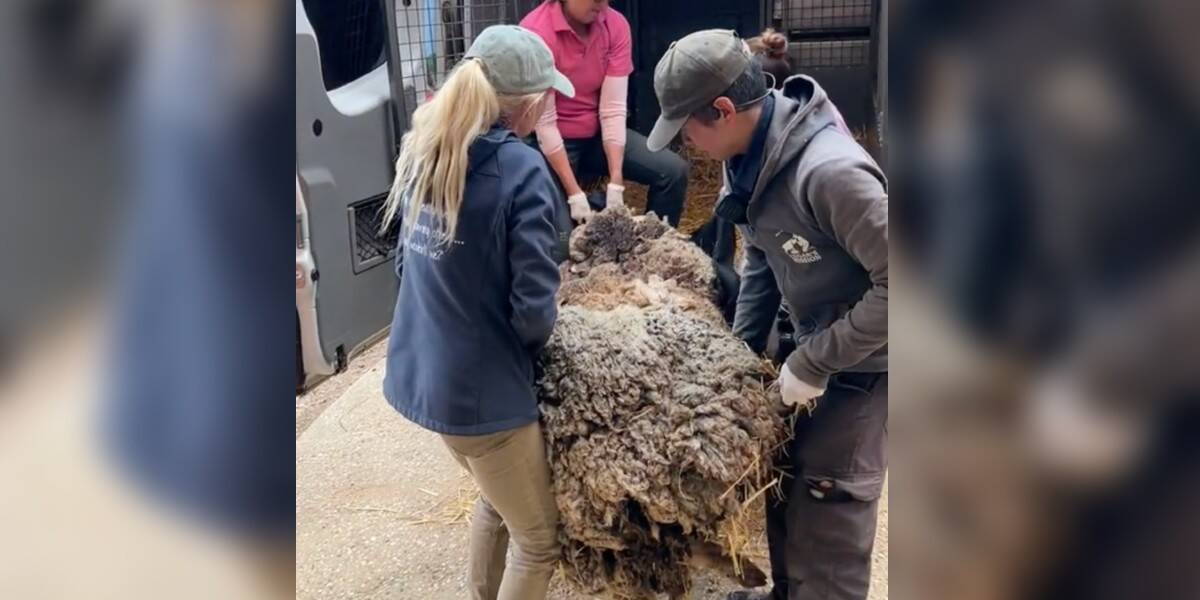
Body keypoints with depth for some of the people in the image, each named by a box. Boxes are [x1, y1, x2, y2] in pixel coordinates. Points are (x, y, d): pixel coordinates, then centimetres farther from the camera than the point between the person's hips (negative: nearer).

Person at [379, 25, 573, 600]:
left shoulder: (421, 147, 1)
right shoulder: (521, 169, -21)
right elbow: (533, 311, -21)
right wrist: (533, 341, 0)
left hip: (419, 372, 8)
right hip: (480, 387, -8)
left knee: (497, 498, 31)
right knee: (539, 539, 14)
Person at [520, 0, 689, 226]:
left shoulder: (616, 25, -9)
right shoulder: (536, 32, -22)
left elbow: (613, 108, -13)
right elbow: (544, 123, -21)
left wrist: (616, 183, -21)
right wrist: (574, 194, -25)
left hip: (597, 134, 4)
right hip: (553, 140, -4)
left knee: (674, 171, -11)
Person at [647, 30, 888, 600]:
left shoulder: (830, 171, -34)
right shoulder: (750, 154, -5)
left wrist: (813, 364, -24)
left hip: (861, 362, -8)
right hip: (810, 342, 9)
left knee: (829, 518, 2)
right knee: (783, 482, 22)